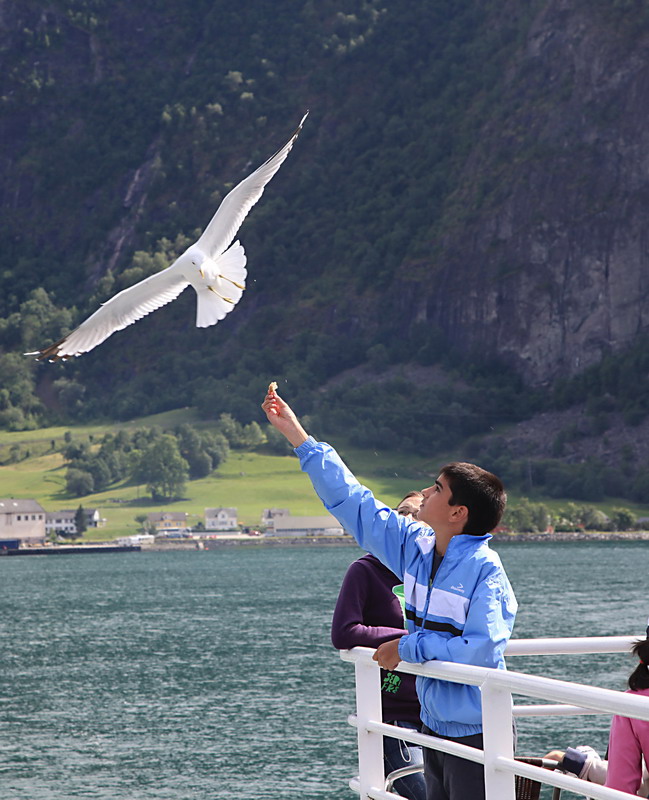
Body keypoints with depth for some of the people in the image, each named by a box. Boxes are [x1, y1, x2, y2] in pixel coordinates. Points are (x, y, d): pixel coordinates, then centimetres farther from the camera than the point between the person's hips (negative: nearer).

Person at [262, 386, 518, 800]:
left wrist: (408, 648, -15)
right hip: (434, 727, 8)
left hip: (477, 734, -8)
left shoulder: (485, 569, -16)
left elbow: (481, 647, -25)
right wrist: (297, 435, 16)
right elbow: (354, 503, 14)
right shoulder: (416, 547, 6)